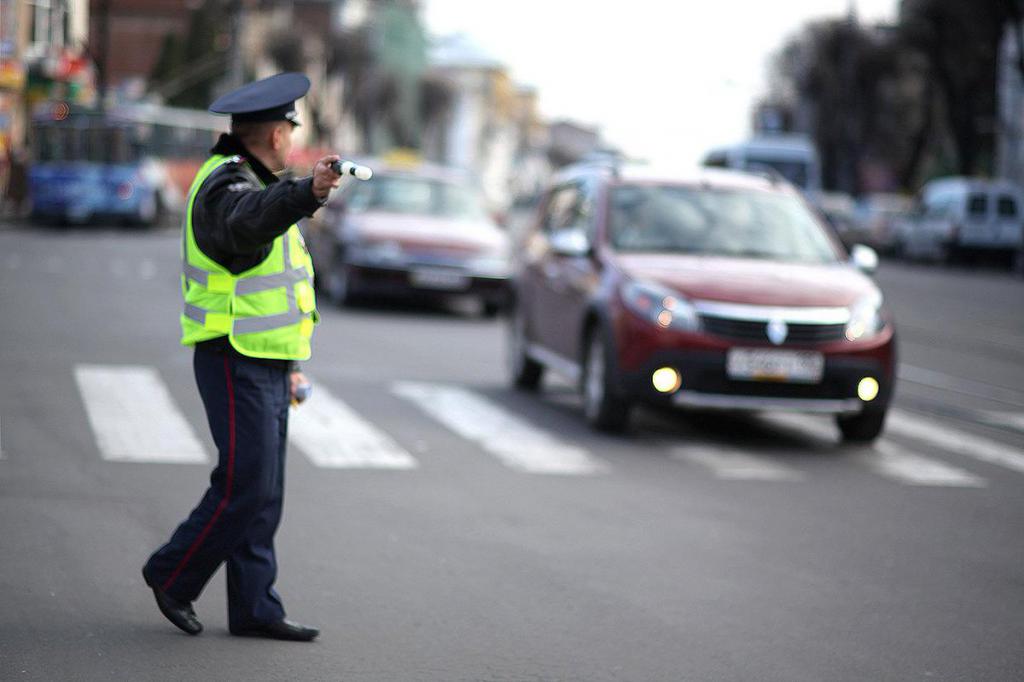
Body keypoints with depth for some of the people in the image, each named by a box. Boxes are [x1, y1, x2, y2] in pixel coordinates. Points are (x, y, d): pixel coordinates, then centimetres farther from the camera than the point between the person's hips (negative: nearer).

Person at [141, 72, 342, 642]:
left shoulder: (258, 183, 20)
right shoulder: (225, 184, -13)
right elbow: (248, 220, -40)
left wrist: (291, 362, 26)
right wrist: (308, 193, -58)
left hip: (265, 363, 10)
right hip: (235, 362, -10)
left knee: (264, 493, 8)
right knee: (245, 484, -10)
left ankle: (254, 610, 12)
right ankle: (173, 575, 6)